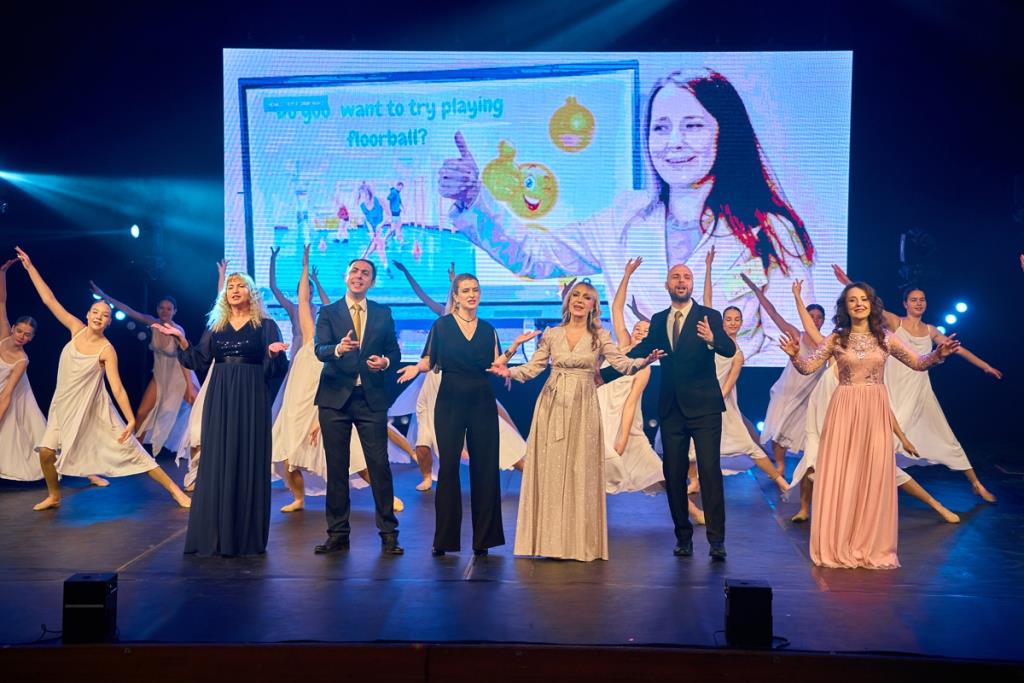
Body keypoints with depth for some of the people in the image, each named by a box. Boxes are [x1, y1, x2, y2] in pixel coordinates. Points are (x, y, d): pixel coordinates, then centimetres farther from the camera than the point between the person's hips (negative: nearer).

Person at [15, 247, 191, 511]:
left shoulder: (107, 350, -16)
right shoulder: (77, 329, -4)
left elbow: (117, 387, -18)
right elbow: (49, 300, -2)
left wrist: (131, 420, -24)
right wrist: (29, 266, -3)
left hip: (93, 407, -4)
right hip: (64, 405, 5)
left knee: (130, 449, -7)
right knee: (46, 451, -6)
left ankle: (175, 490, -5)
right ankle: (54, 496, 21)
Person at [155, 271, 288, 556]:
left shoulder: (266, 325, 4)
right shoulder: (215, 327, 14)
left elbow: (276, 370, -3)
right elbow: (200, 363, 9)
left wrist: (273, 353, -23)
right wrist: (181, 340, -1)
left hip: (251, 399, -3)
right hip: (219, 399, 3)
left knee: (249, 462, -2)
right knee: (216, 462, 1)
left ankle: (248, 536, 4)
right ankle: (215, 535, 8)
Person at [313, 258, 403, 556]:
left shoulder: (383, 314, 11)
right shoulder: (328, 313, 6)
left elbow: (394, 352, 11)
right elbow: (319, 350, -8)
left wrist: (385, 361, -11)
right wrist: (338, 349, -30)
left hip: (371, 397, 0)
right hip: (335, 397, 0)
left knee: (379, 464, -3)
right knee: (336, 467, 5)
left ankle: (388, 533, 6)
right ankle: (337, 534, 15)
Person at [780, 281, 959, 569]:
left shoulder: (886, 338, 5)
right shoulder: (836, 339, 1)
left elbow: (918, 363, 10)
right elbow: (807, 368, -3)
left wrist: (937, 354, -8)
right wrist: (795, 355, -23)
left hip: (875, 411, 1)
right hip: (844, 410, -1)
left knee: (875, 476, 4)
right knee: (840, 476, 1)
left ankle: (873, 547, 17)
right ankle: (839, 546, 12)